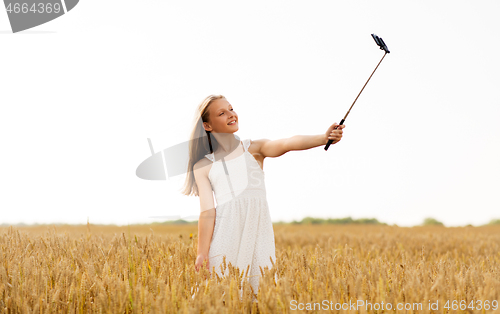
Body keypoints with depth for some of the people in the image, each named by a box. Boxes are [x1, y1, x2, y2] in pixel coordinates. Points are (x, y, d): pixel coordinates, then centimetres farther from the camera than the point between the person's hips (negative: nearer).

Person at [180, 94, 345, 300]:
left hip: (258, 234, 1)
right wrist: (202, 254, -7)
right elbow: (207, 211, 2)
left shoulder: (254, 149, 12)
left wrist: (324, 138, -25)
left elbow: (288, 144, -7)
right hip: (225, 236, 0)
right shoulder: (203, 166, 11)